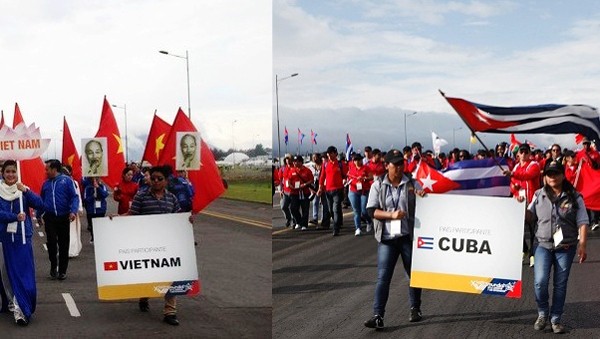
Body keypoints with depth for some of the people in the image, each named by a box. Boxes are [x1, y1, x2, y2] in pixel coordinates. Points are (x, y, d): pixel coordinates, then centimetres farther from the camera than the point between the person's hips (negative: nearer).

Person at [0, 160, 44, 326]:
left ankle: (19, 308, -9)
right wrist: (15, 217, -23)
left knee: (24, 273, -7)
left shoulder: (24, 189, 5)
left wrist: (26, 191, -21)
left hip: (23, 236, 0)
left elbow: (40, 205, -9)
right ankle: (17, 306, 20)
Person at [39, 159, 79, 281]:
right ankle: (53, 265, 9)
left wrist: (73, 211, -20)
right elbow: (42, 200, 20)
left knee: (64, 244, 3)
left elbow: (74, 197, -7)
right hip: (49, 217, 2)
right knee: (51, 241, -11)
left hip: (63, 217, -2)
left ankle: (62, 271, 14)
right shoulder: (46, 183, 11)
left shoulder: (66, 180, -2)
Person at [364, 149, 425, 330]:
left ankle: (415, 309, 31)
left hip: (408, 236, 1)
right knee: (383, 277, -5)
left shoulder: (413, 184, 4)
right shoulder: (378, 186, 3)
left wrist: (422, 197, -14)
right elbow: (372, 211, -3)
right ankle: (378, 315, -6)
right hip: (387, 238, -1)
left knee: (414, 274, 12)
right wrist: (391, 215, -18)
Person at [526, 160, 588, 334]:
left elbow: (582, 223, -4)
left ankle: (556, 319, 19)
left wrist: (582, 245, -11)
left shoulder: (574, 197, -2)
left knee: (560, 284, 6)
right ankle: (542, 313, 14)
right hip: (543, 245, 1)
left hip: (566, 248, -1)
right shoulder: (539, 195, 4)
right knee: (540, 282, -11)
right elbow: (530, 217, 11)